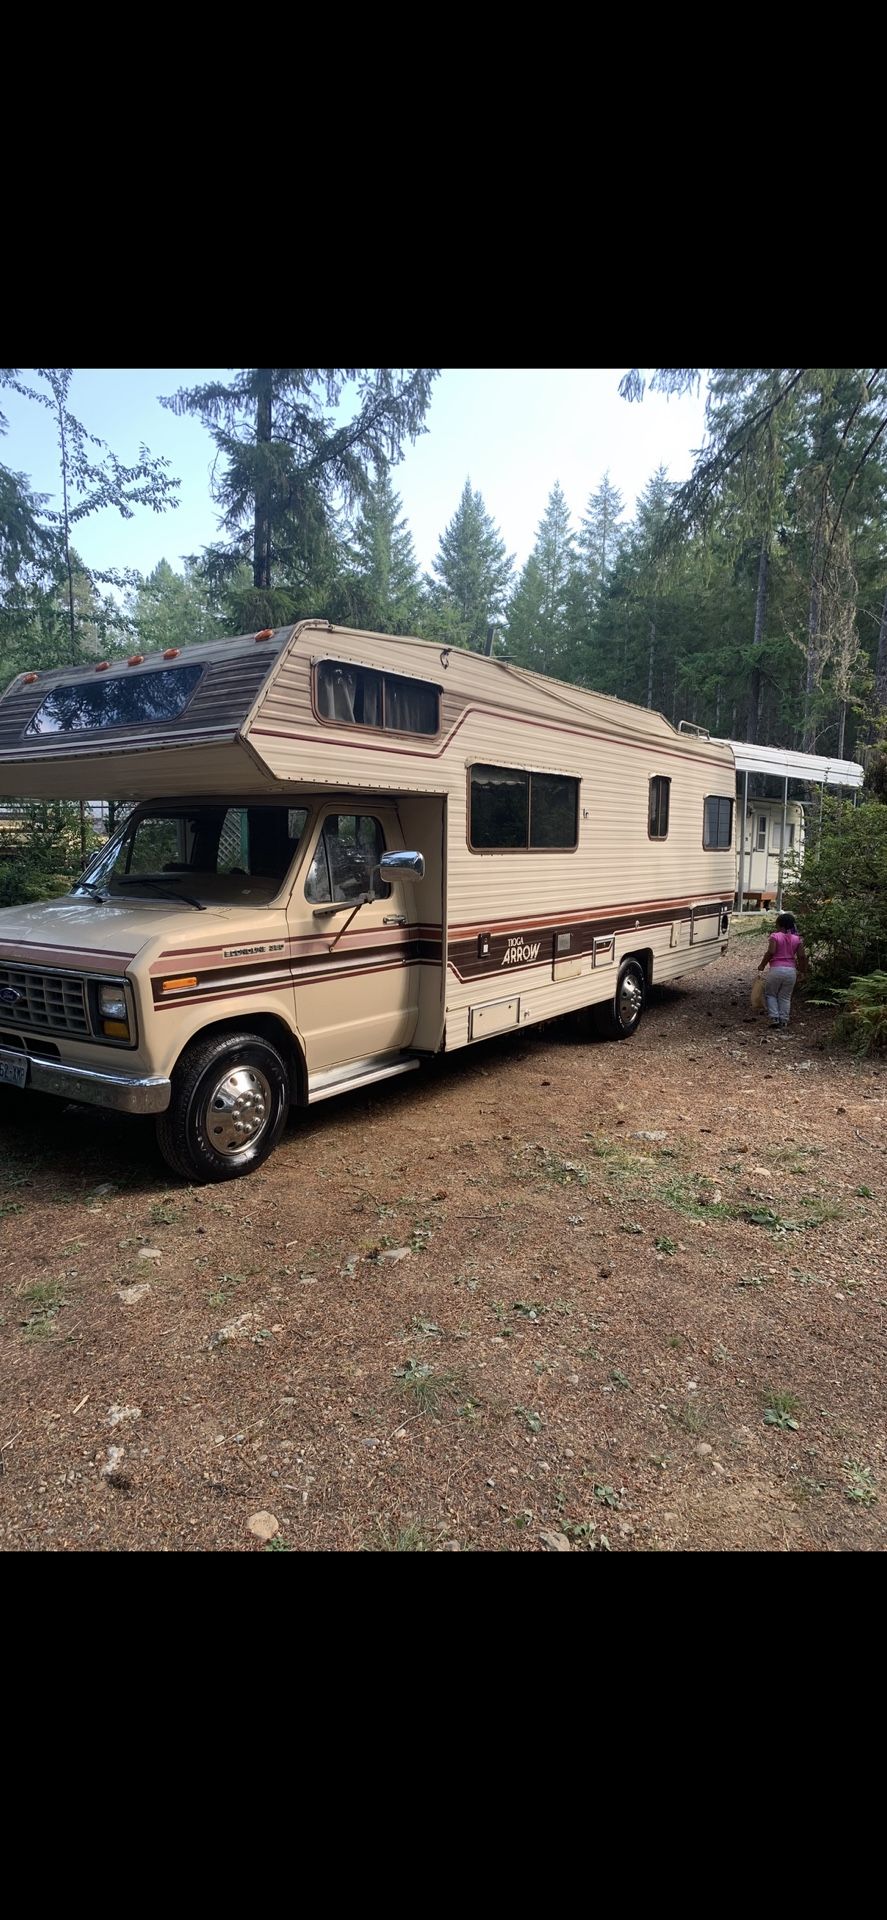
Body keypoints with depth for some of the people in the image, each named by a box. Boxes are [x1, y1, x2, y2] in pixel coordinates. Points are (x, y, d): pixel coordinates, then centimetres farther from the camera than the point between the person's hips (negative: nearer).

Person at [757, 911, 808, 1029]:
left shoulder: (775, 936, -6)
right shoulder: (797, 939, 6)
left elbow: (770, 952, -18)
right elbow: (802, 956, 2)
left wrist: (762, 966, -8)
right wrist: (802, 970, 15)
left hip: (776, 969, -4)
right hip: (791, 970, 4)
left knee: (770, 994, 12)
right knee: (785, 997, 12)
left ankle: (774, 1018, 0)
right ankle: (784, 1021, 8)